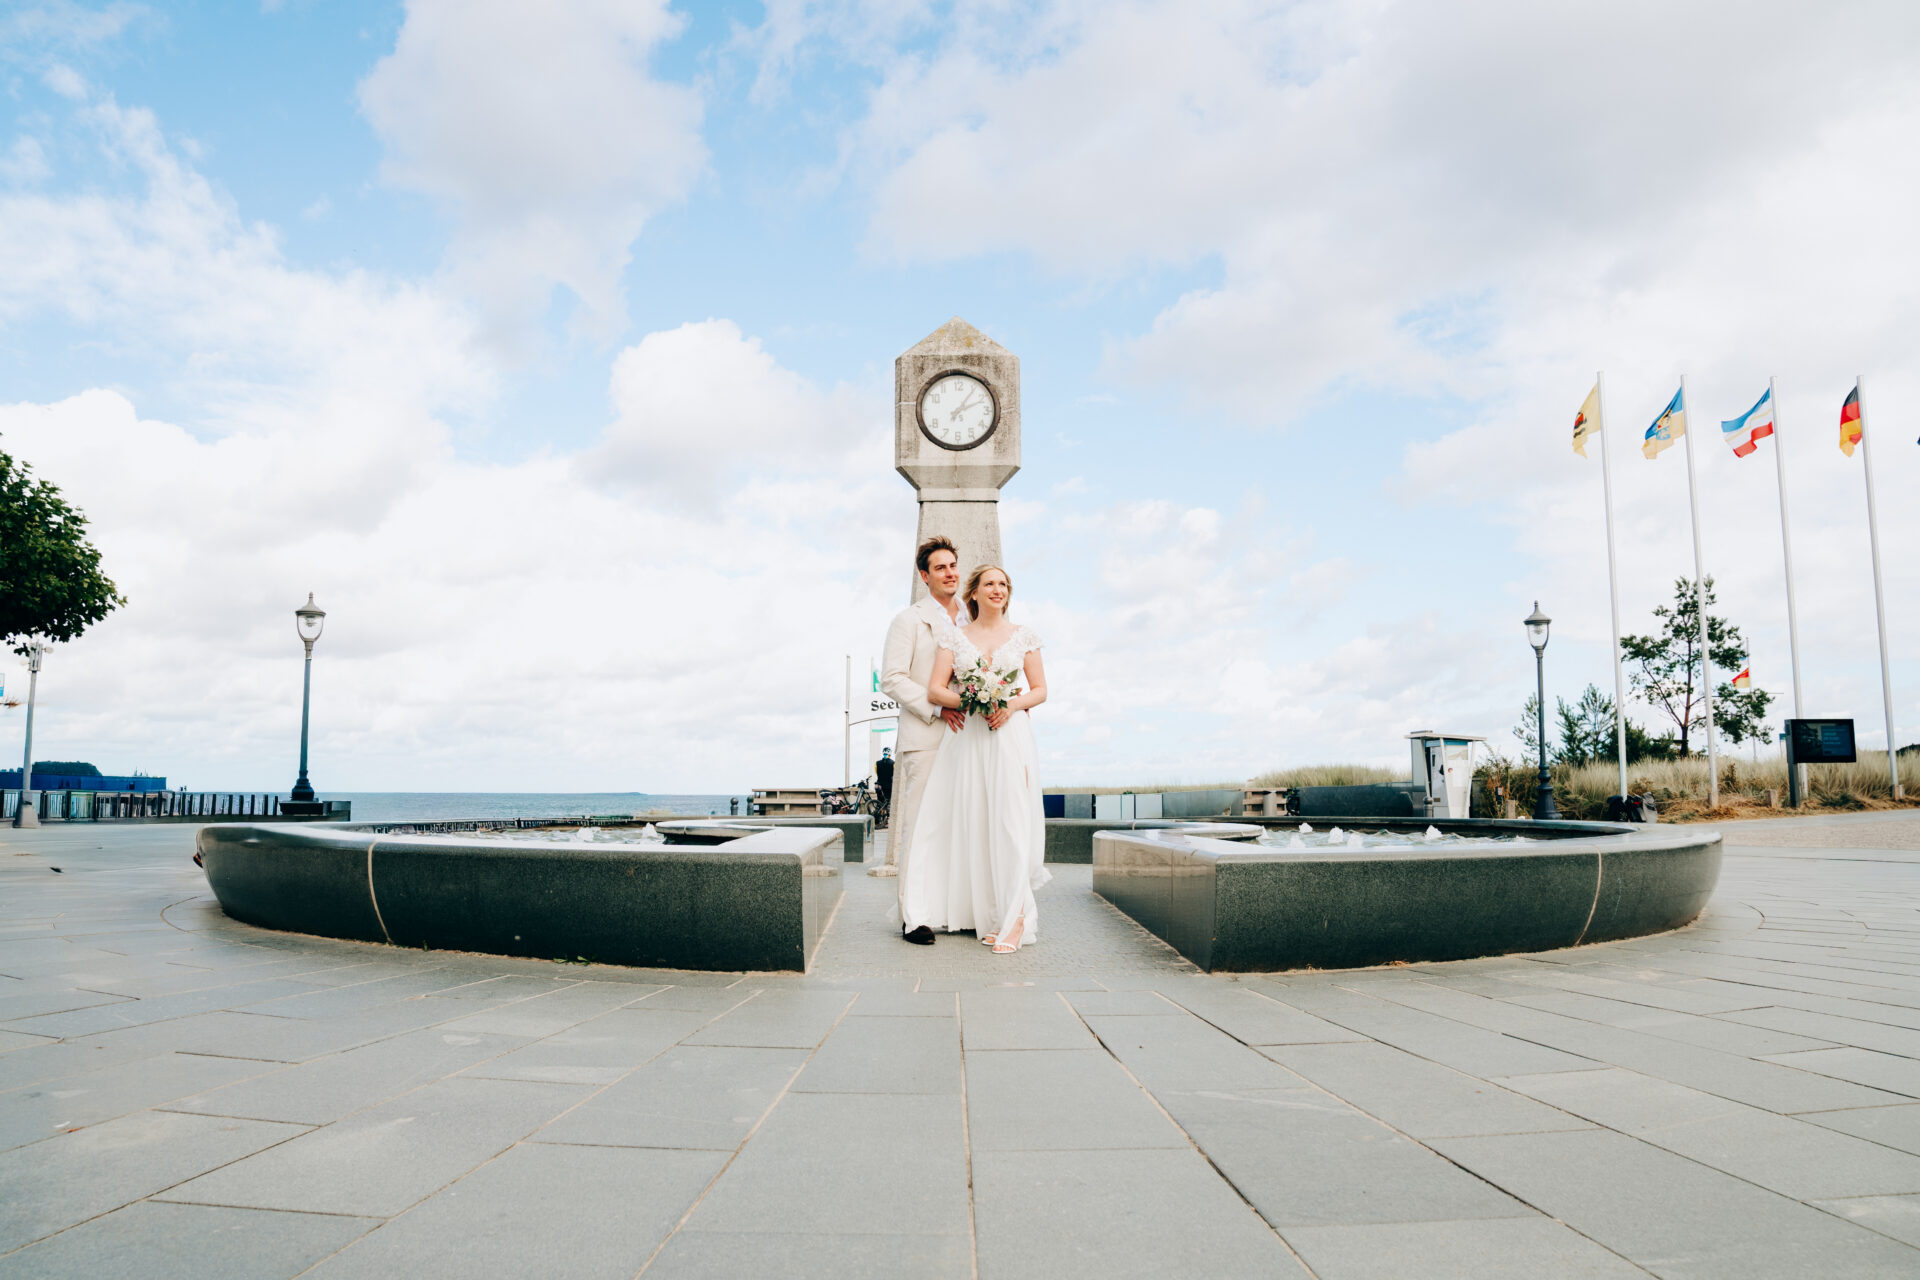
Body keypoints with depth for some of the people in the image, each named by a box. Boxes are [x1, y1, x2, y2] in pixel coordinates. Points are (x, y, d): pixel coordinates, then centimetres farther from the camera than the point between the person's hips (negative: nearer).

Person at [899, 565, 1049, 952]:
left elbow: (1040, 690, 10)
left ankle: (1015, 919, -8)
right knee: (974, 823, 0)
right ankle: (993, 916, 10)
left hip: (1012, 734, -1)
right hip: (969, 737, 1)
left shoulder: (1023, 636, 10)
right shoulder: (954, 636, 10)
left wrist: (1012, 704, -9)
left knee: (1011, 819, -10)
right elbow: (935, 689, 3)